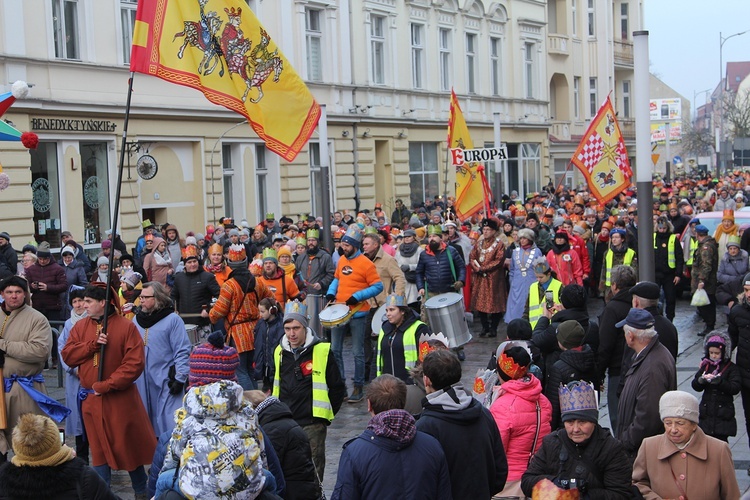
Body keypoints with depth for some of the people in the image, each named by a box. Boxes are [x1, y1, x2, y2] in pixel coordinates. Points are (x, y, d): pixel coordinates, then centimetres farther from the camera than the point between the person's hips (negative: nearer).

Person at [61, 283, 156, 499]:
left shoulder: (126, 326, -9)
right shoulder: (81, 326, 7)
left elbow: (135, 363, -15)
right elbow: (67, 356, 0)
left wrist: (107, 385, -18)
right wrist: (92, 344, -15)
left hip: (120, 398, -4)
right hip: (91, 398, 4)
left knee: (129, 444, 5)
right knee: (98, 447, 11)